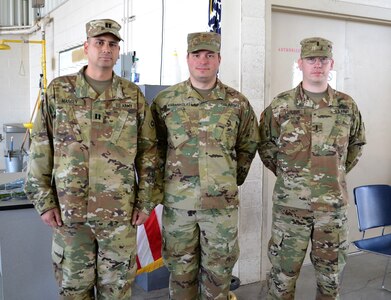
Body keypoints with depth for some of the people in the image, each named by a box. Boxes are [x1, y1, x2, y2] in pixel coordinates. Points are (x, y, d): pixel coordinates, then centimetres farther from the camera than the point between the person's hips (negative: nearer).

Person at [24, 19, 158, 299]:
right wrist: (44, 201, -2)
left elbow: (148, 152, 4)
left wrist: (145, 201, 0)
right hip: (69, 211, 0)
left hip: (120, 213, 0)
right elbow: (40, 151, 2)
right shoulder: (58, 91, 1)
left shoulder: (134, 96, 2)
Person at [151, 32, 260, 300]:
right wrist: (162, 182, 6)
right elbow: (155, 146, 10)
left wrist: (234, 179, 8)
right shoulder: (164, 101, 0)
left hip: (222, 203, 0)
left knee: (218, 269, 12)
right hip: (177, 202, 0)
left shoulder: (237, 103, 1)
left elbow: (248, 145, 13)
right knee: (181, 269, 13)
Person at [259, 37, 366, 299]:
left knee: (331, 271, 15)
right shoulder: (280, 105, -3)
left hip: (333, 204, 2)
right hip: (289, 203, -2)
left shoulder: (347, 106, 3)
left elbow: (357, 144, 17)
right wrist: (285, 173, 5)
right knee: (284, 271, 7)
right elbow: (265, 145, 7)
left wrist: (337, 173, 11)